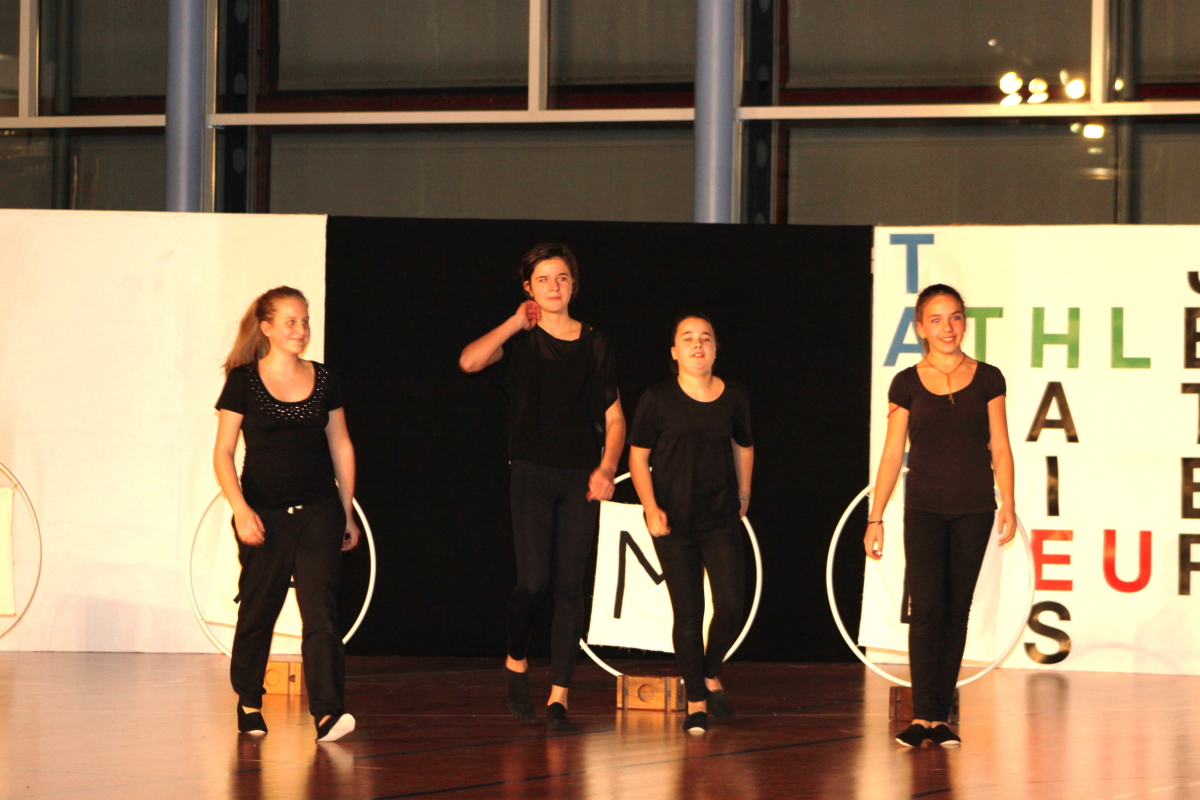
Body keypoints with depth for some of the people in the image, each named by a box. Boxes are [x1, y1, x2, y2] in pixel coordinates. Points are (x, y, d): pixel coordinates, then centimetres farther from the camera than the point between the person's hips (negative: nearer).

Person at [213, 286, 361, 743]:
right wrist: (241, 509, -15)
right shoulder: (243, 381, -2)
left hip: (318, 513, 2)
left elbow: (341, 447, 13)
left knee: (320, 610, -10)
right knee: (257, 612, 8)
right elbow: (223, 453, -3)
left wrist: (347, 513, 12)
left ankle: (327, 712, -18)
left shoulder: (323, 380, 7)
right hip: (265, 515, -1)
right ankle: (248, 704, 28)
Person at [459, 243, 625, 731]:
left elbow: (614, 419, 12)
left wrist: (606, 468, -3)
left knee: (571, 586, -1)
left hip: (581, 476, 2)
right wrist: (516, 324, -12)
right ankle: (516, 663, 16)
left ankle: (559, 696, 2)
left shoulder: (593, 344, 10)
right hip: (532, 472, -2)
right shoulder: (519, 339, 4)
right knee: (533, 582, -12)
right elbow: (470, 361, -17)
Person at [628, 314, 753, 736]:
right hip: (673, 521, -2)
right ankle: (696, 701, 10)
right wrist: (651, 508, -10)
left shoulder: (733, 397, 5)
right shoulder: (658, 399, -4)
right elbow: (638, 457, 0)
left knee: (731, 608, -7)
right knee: (688, 613, -3)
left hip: (721, 519, 2)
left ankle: (711, 674, 22)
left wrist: (743, 495, 20)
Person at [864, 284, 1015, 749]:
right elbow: (892, 454, 6)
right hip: (924, 509, -1)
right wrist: (875, 518, 3)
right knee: (926, 607, -12)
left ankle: (940, 717, 8)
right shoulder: (907, 385, 4)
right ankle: (922, 716, -13)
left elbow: (1000, 449, 6)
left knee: (956, 611, 3)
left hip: (973, 509, 1)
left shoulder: (987, 379, 5)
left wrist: (1007, 502, -6)